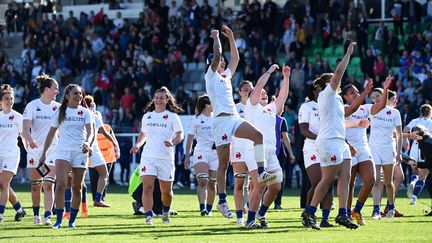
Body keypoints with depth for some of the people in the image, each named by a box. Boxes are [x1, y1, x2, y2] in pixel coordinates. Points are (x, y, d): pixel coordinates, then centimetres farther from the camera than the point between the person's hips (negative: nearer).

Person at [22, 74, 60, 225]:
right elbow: (25, 129, -11)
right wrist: (30, 140, -31)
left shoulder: (58, 107, 4)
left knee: (49, 185, -12)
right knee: (35, 185, 7)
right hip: (35, 149, 0)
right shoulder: (32, 106, -3)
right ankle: (36, 214, 25)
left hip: (52, 150, 0)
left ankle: (47, 216, -18)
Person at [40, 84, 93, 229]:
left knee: (77, 187, 4)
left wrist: (87, 142, -27)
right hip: (63, 151, -1)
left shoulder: (85, 112, 6)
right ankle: (59, 220, -15)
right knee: (61, 184, -17)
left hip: (80, 152, 1)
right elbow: (51, 134, 10)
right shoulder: (60, 112, 6)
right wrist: (44, 153, 6)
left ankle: (72, 220, 14)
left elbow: (90, 131, -6)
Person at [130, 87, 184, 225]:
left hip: (165, 158, -2)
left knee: (166, 190, 8)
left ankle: (166, 211, 36)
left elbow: (180, 135, -4)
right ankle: (148, 216, -17)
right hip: (148, 156, 2)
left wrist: (173, 142, -24)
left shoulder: (172, 117, 1)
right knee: (147, 187, -15)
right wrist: (138, 144, 6)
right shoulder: (147, 116, 13)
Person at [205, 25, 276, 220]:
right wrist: (216, 37, 3)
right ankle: (222, 201, -5)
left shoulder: (226, 75, 23)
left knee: (258, 136, -18)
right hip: (221, 120, -7)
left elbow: (235, 58, 27)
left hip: (234, 119, 7)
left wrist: (231, 37, 23)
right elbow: (217, 54, -9)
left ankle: (261, 173, -22)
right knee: (223, 163, -7)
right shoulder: (211, 76, 3)